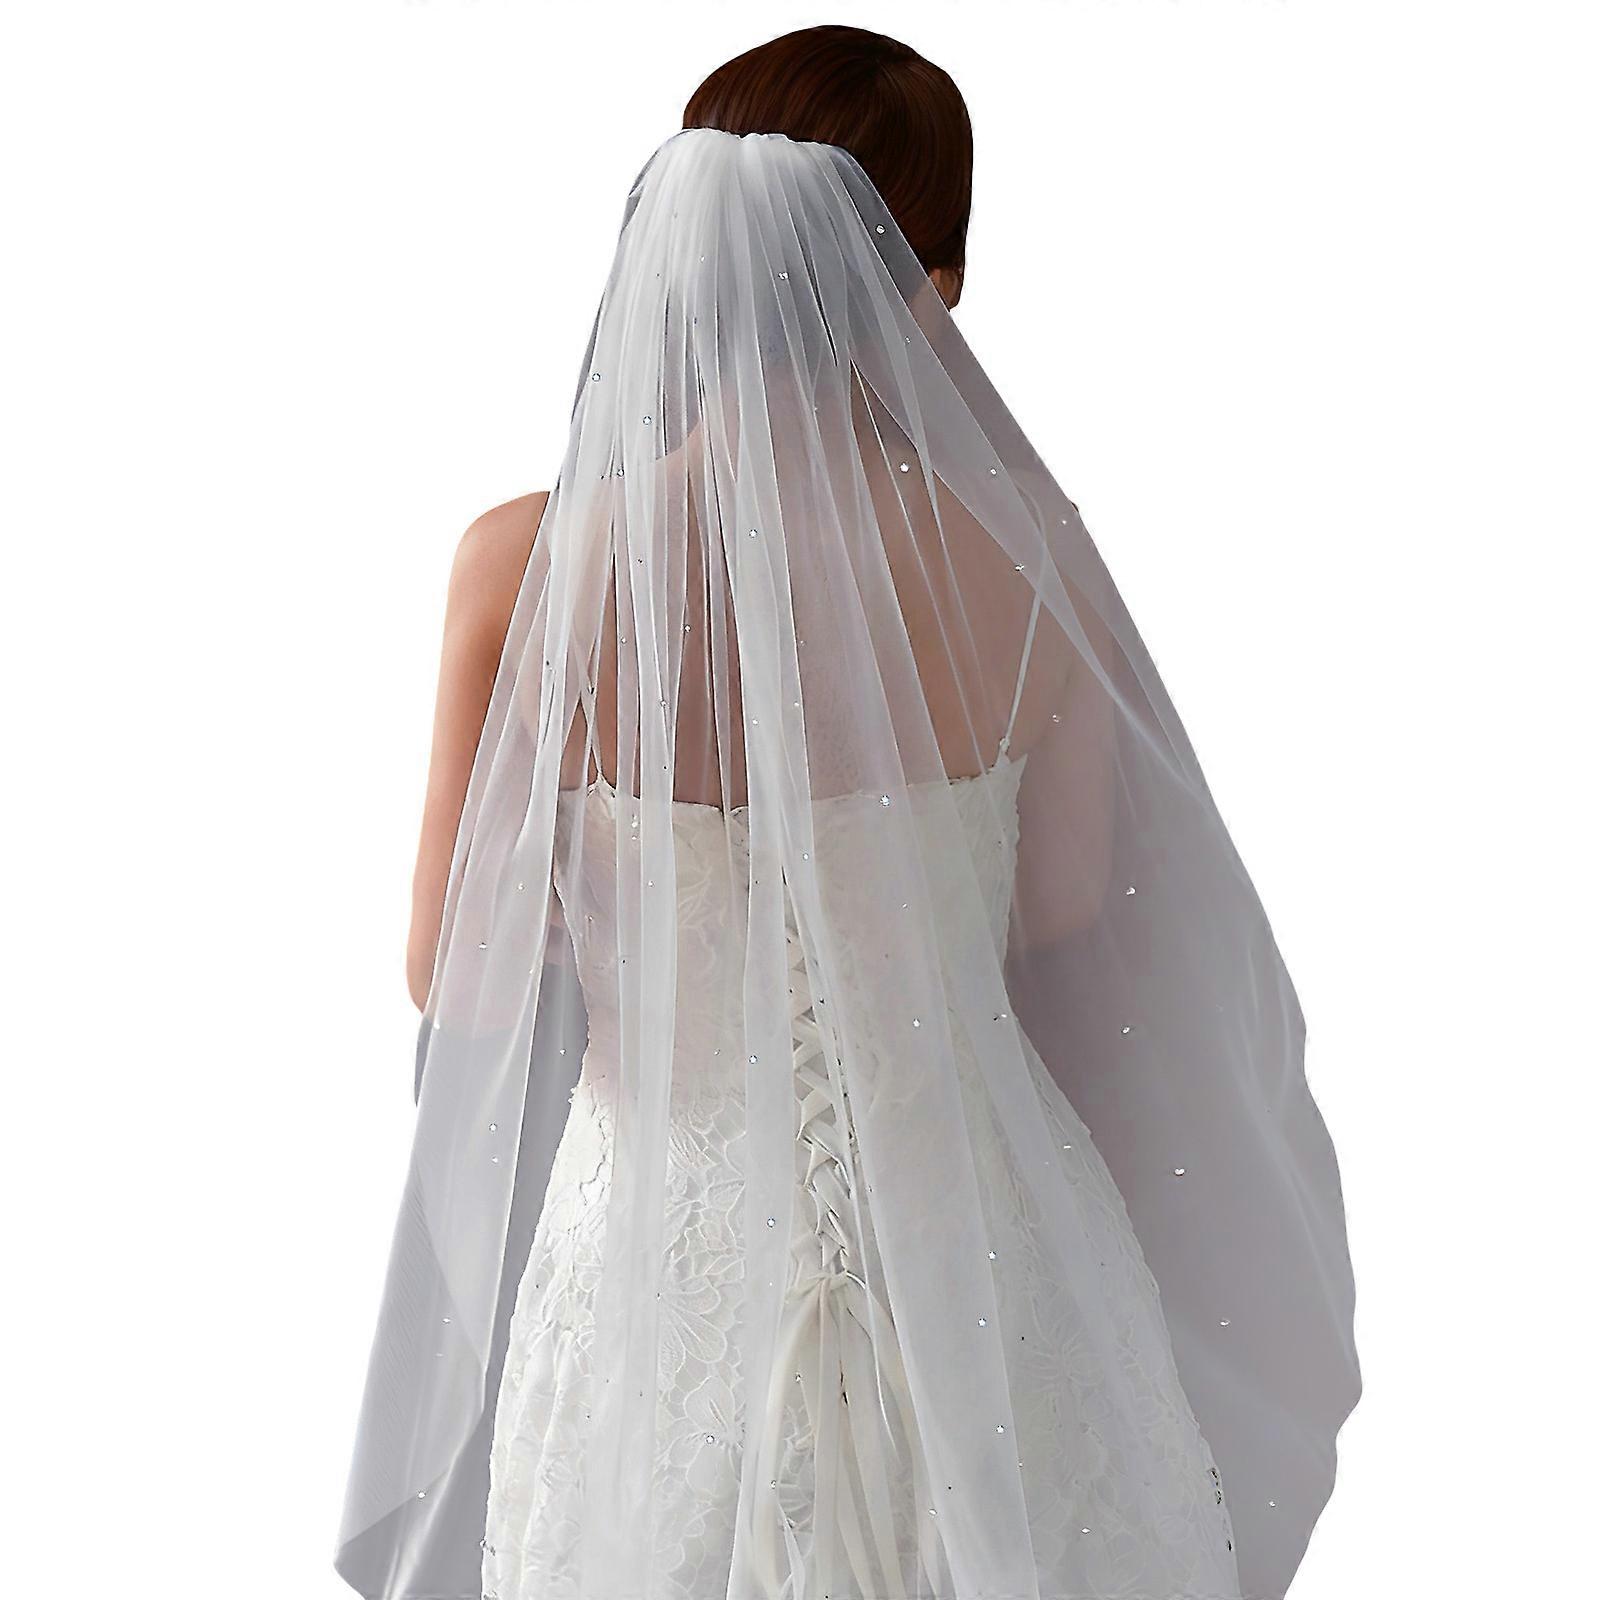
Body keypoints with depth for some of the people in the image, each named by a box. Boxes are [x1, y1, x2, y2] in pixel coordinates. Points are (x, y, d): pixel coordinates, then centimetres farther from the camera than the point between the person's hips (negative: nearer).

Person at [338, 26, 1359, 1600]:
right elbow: (1064, 913, 0)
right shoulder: (1020, 562, -16)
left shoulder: (527, 568, -19)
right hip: (964, 1224, 1)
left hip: (665, 1225, 0)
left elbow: (457, 980, -9)